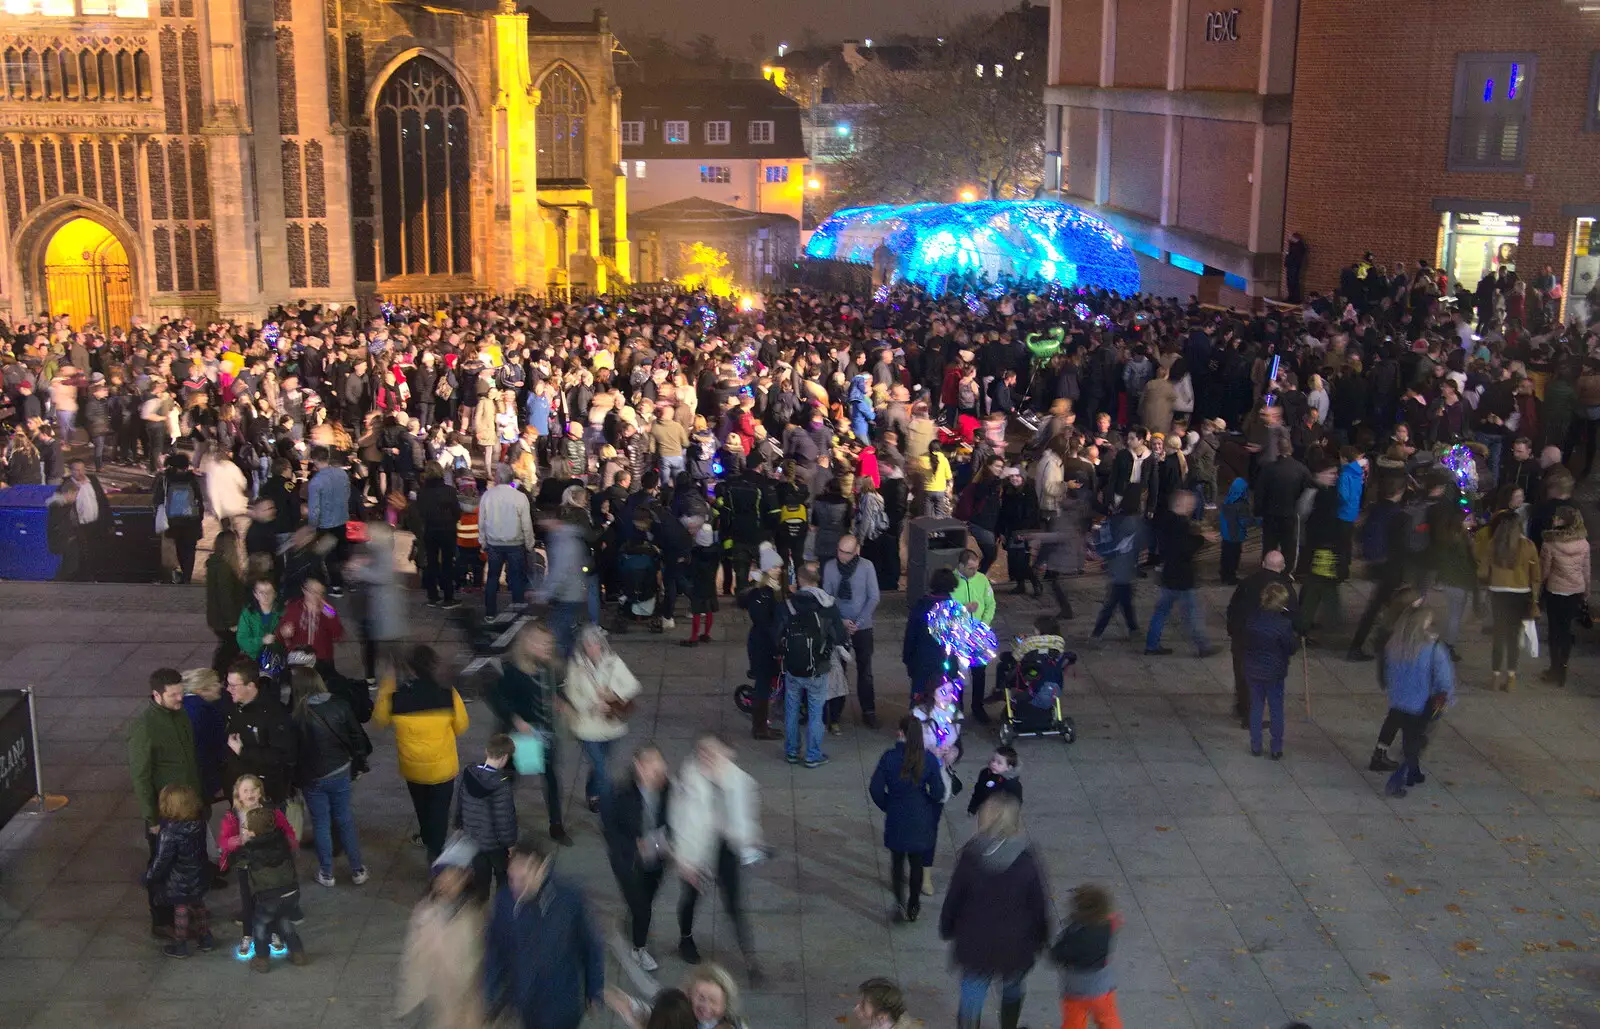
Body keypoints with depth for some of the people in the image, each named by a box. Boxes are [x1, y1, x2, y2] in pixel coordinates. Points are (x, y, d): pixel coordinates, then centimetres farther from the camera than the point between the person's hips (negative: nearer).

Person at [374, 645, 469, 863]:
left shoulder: (396, 697, -19)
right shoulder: (448, 695, -22)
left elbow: (379, 720, 1)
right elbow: (461, 727, -7)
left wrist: (385, 687, 6)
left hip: (412, 768, 3)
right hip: (443, 767, -3)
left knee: (422, 807, 28)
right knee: (439, 810, 15)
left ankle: (428, 841, 50)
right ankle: (435, 851, 15)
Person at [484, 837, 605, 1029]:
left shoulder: (570, 898, -26)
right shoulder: (504, 900, -20)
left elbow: (591, 946, -12)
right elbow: (494, 951, -5)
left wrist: (594, 992, -3)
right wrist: (491, 995, 0)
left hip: (561, 1001, -2)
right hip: (524, 999, 2)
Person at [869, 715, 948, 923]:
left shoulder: (889, 757, -15)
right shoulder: (929, 759, -14)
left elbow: (875, 788, -11)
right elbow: (938, 792, -12)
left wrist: (886, 806, 6)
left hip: (896, 818, -1)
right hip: (921, 820, 1)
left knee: (897, 860, 16)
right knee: (916, 862, 16)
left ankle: (900, 903, 5)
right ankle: (913, 906, 27)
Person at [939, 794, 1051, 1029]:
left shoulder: (970, 857, -16)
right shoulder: (1028, 861, -18)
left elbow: (953, 898, -7)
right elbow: (1040, 904, -9)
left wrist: (947, 930, 11)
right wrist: (1040, 938, 9)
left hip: (974, 945, 0)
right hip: (1015, 945, 1)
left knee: (971, 1000, 12)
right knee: (1012, 992, 29)